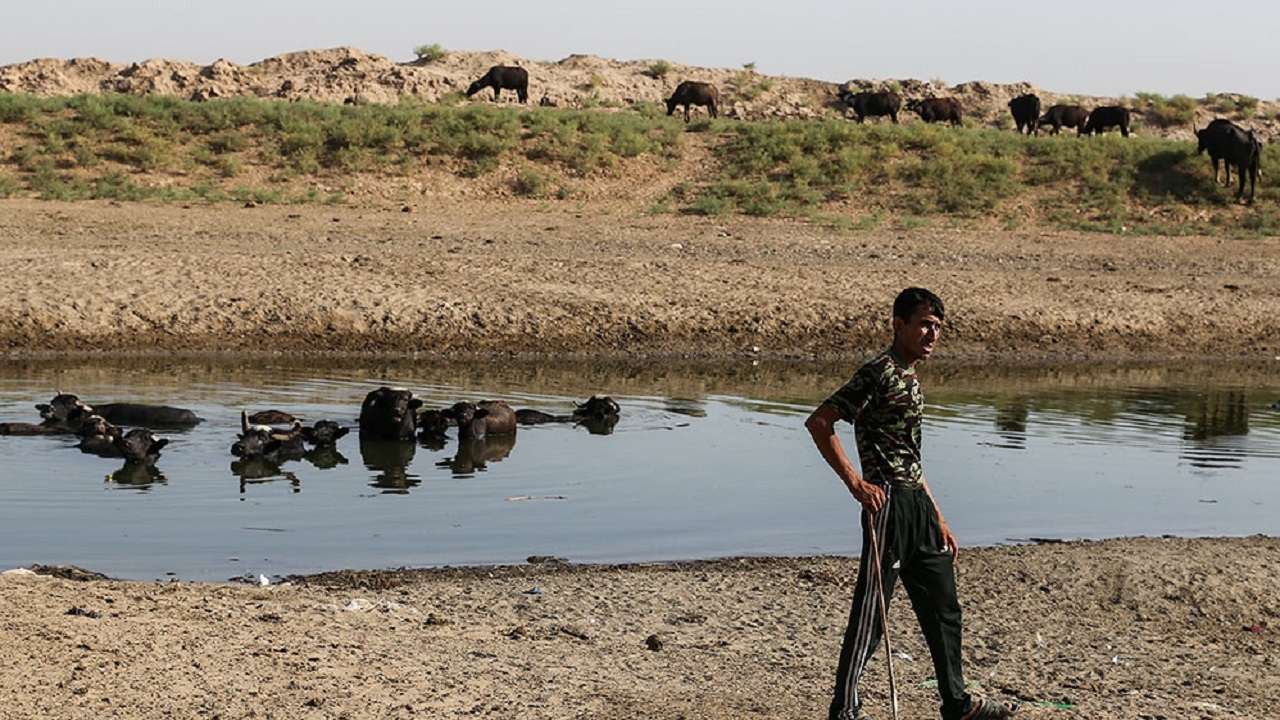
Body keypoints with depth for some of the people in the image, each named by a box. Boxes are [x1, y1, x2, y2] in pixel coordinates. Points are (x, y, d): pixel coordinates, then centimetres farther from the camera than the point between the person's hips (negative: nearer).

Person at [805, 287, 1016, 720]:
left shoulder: (908, 379, 17)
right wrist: (855, 483, -21)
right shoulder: (880, 372, -12)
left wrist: (938, 520, 23)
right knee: (871, 612, -4)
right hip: (889, 503, -10)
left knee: (943, 607, 16)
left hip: (918, 505, 10)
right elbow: (818, 422, -20)